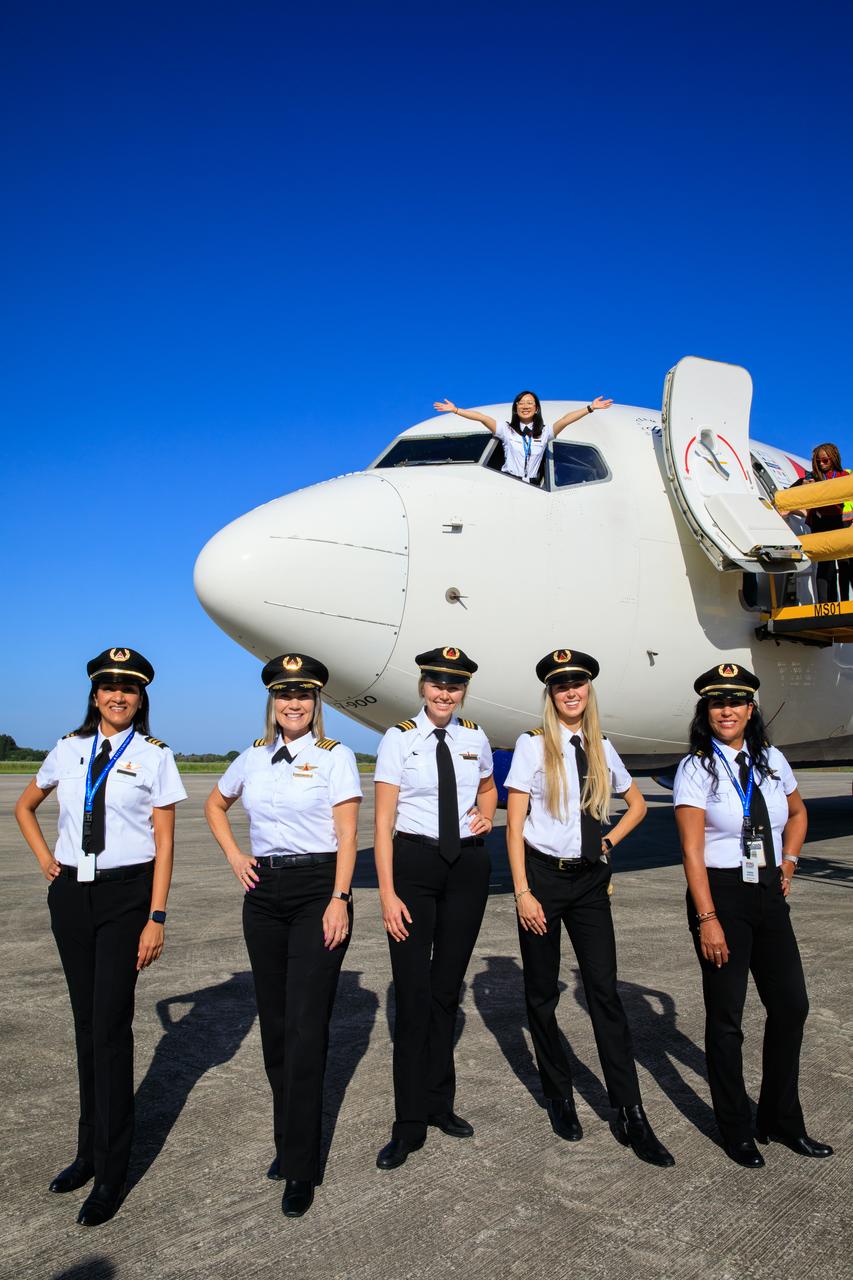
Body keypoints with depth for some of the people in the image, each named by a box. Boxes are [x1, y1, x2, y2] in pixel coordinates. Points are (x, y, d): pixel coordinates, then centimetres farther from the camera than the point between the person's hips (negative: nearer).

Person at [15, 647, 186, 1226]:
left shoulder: (155, 756, -4)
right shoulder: (69, 750, 6)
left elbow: (164, 843, -6)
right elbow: (24, 807, 23)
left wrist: (156, 918, -10)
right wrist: (45, 858, 9)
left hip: (125, 894, -4)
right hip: (71, 892, 4)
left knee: (111, 1027, -4)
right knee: (86, 1024, 13)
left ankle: (111, 1173, 11)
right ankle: (90, 1150, 29)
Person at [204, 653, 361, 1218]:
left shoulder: (335, 757, -5)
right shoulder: (253, 757, 9)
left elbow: (347, 833, -9)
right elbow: (215, 804, 25)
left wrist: (339, 900, -17)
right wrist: (234, 855, 11)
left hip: (318, 890, -5)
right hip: (264, 893, 5)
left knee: (305, 1027, -5)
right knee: (274, 1023, 12)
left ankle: (300, 1169, 5)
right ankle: (290, 1139, 30)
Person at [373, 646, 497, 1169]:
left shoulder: (475, 738, 5)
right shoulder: (399, 740, -6)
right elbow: (383, 822, -8)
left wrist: (487, 813, 2)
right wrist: (387, 893, -14)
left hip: (468, 865, 3)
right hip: (414, 863, -3)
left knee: (448, 988, 13)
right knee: (413, 993, -2)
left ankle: (440, 1104, 31)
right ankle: (410, 1125, 13)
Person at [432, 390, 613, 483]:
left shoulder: (544, 433, 12)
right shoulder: (507, 430, 9)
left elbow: (565, 420, 3)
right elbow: (482, 417, 2)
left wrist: (591, 408, -6)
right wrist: (455, 410, -3)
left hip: (531, 486, 2)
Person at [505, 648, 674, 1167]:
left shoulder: (601, 748, 6)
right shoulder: (533, 744, -5)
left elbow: (637, 804, 22)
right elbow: (515, 825, -7)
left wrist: (610, 840, 7)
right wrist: (523, 892, -12)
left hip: (590, 880, 3)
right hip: (543, 875, -2)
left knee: (605, 993, 1)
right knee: (542, 993, 9)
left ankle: (632, 1117, 9)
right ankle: (560, 1096, 27)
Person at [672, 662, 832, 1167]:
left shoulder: (772, 760, 3)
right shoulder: (696, 769, -11)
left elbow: (797, 813, 23)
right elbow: (692, 850, -14)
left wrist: (789, 861, 9)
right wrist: (707, 919, -18)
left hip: (770, 895, 5)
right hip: (721, 895, -5)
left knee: (791, 1005, 11)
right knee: (726, 1016, 5)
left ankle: (781, 1119, 31)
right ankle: (736, 1130, 24)